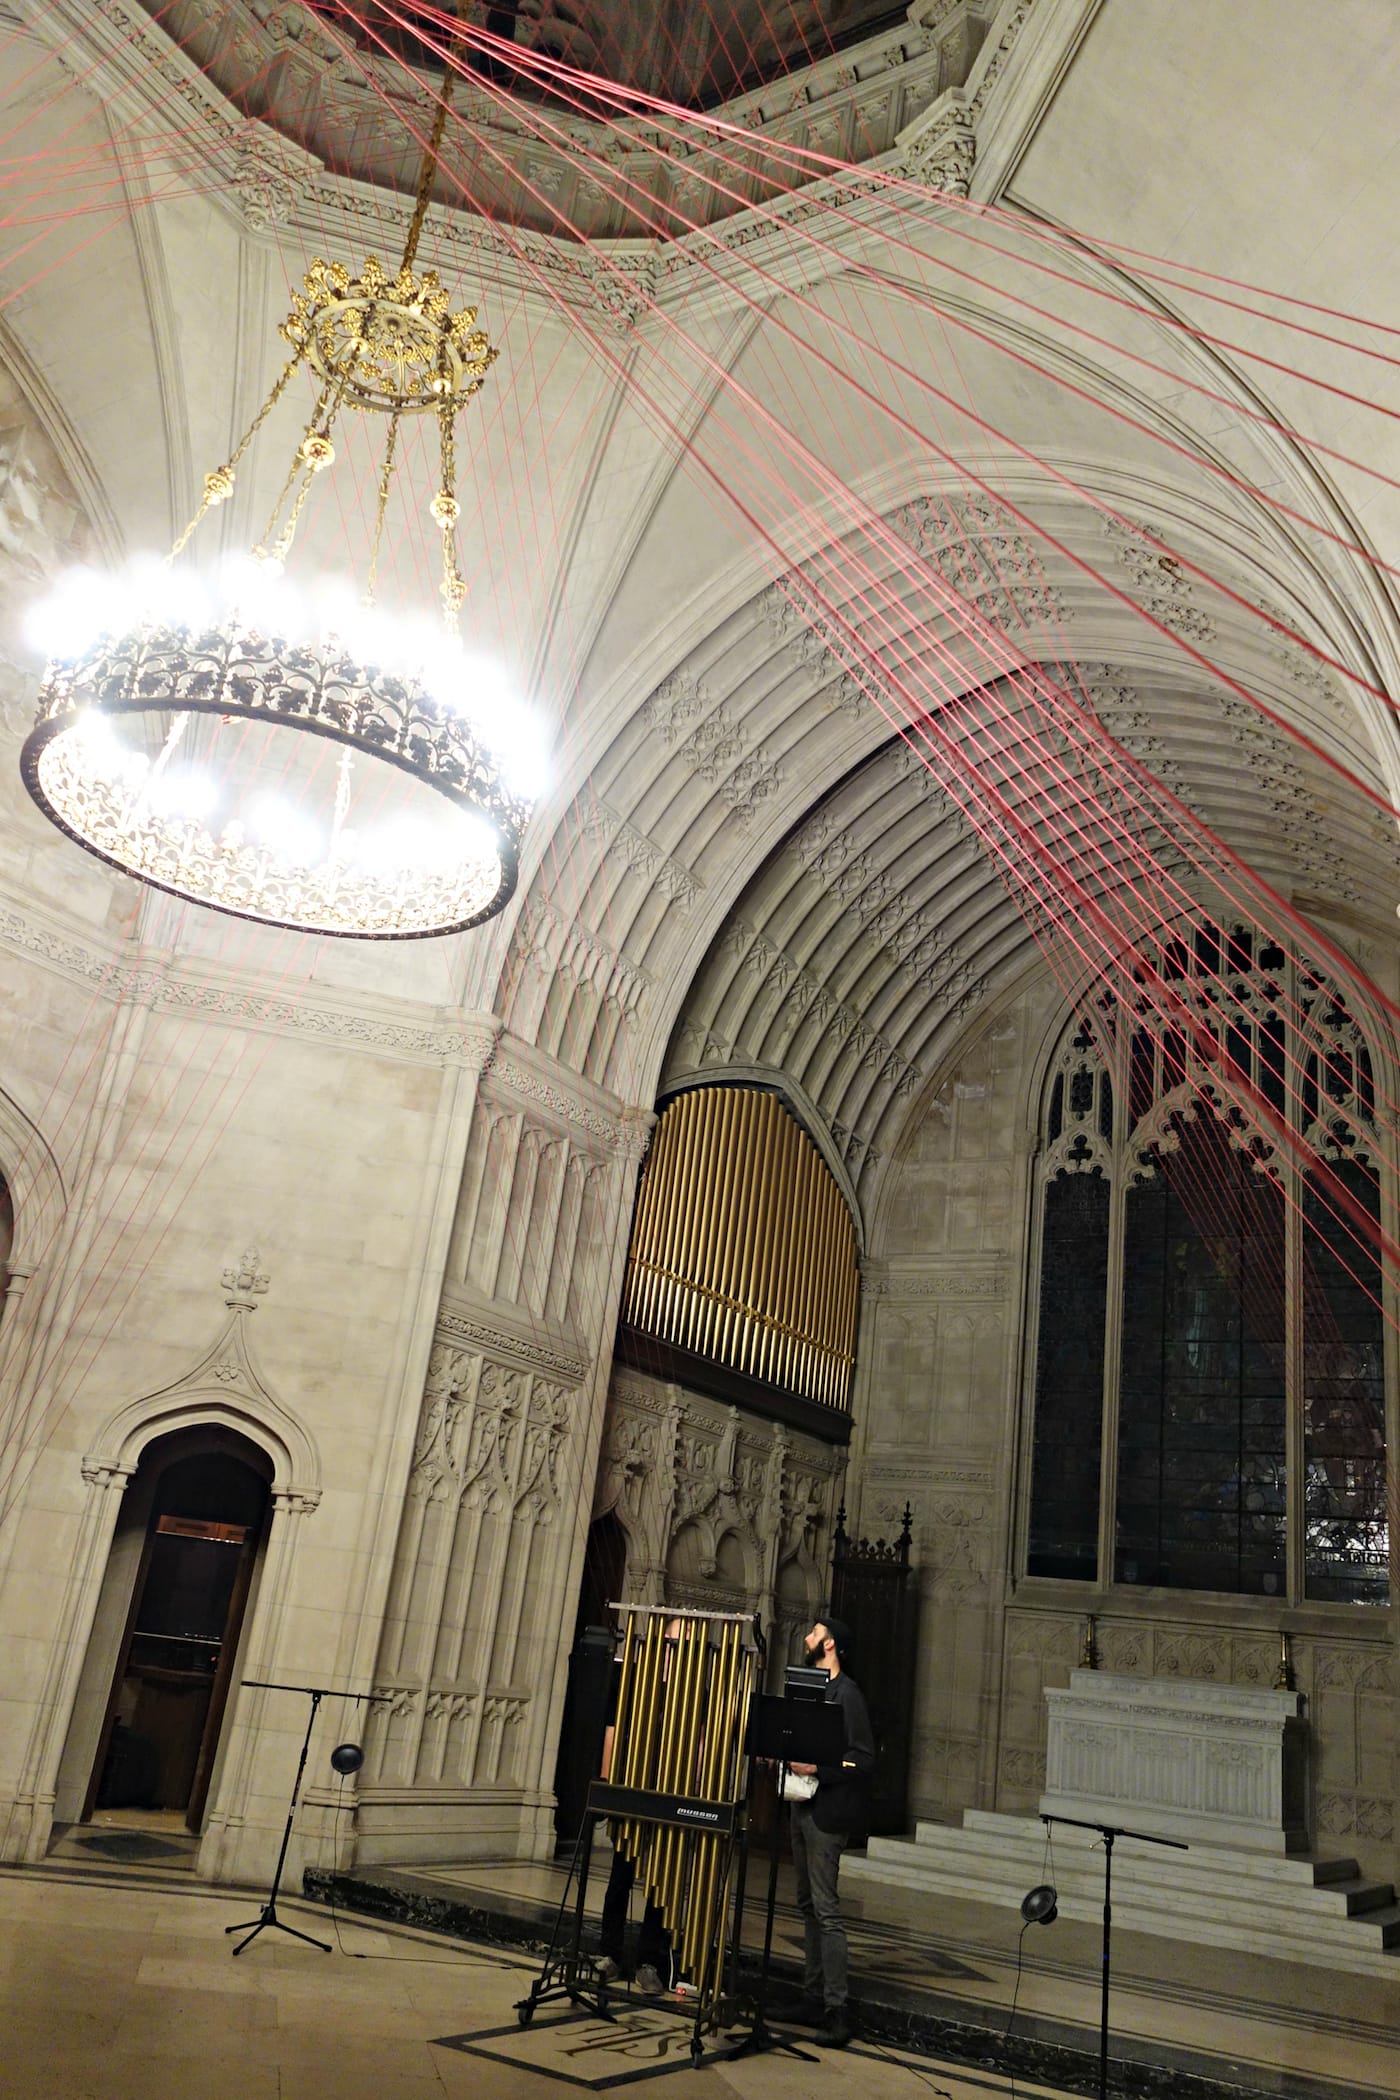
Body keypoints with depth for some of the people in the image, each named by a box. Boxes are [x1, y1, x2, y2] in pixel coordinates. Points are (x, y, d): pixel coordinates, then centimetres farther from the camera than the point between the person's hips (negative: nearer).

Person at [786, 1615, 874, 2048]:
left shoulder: (846, 1692, -13)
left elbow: (864, 1760, -19)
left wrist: (816, 1767, -23)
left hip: (828, 1813, -9)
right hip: (803, 1806, 9)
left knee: (826, 1909, -9)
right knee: (808, 1905, 14)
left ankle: (836, 2011, -6)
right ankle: (813, 1996, 23)